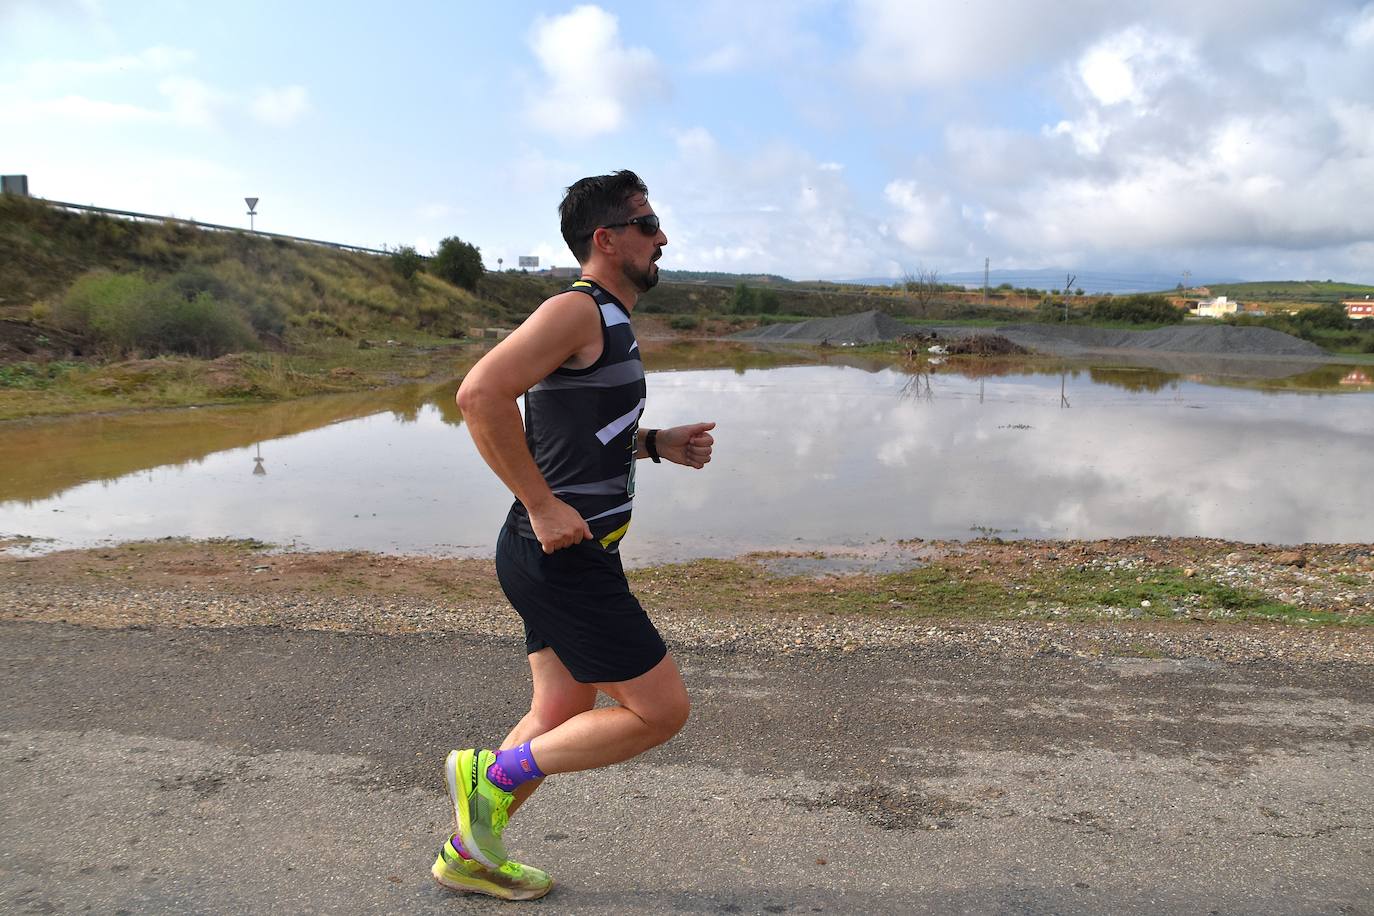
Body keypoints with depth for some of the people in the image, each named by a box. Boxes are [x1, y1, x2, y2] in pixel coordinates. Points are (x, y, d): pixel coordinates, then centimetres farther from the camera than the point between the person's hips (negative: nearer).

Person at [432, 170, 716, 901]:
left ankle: (468, 854, 34)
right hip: (563, 558, -10)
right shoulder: (577, 309, -15)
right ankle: (492, 775, 9)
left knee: (561, 718, 18)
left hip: (568, 554, 10)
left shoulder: (606, 321, 17)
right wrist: (542, 505, -24)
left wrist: (656, 444, 13)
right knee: (660, 710, -2)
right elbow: (480, 394, -28)